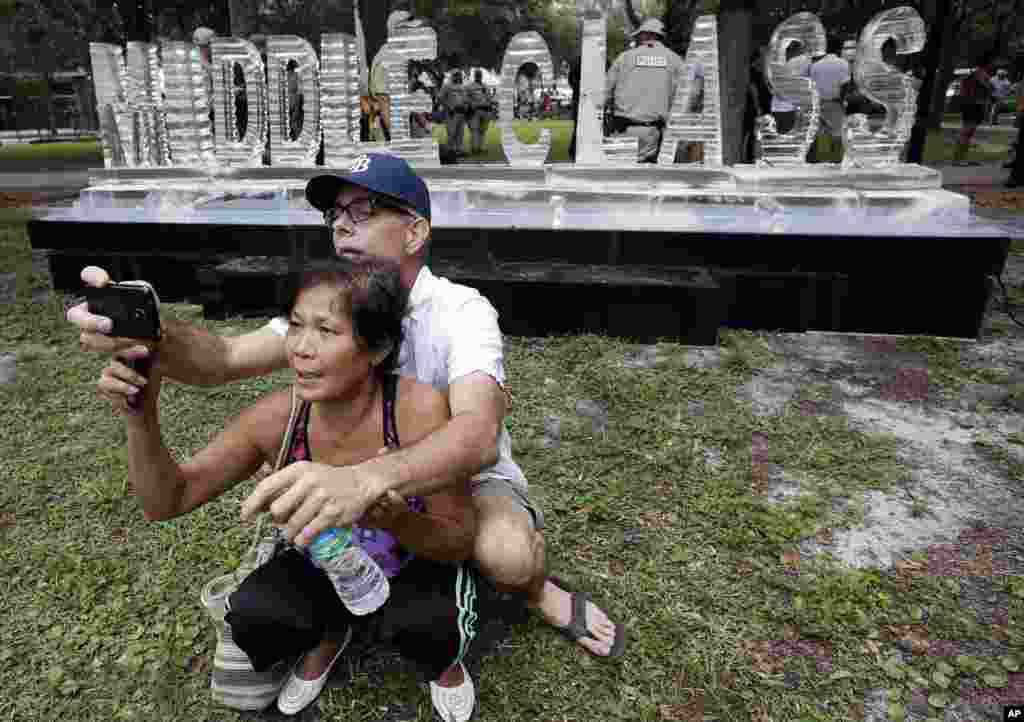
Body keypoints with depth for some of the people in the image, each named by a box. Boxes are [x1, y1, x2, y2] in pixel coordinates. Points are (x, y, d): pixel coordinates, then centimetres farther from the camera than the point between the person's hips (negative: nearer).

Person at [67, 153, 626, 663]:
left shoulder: (462, 311, -27)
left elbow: (477, 436, -45)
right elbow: (227, 359, -23)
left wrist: (364, 479, -63)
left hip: (469, 474, -5)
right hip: (369, 477, 6)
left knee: (505, 556, -33)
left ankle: (534, 589, 3)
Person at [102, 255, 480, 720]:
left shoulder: (418, 410, -33)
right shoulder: (276, 418, -22)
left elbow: (461, 542, -24)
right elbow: (166, 501, -13)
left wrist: (393, 518, -44)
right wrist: (141, 417, -31)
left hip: (420, 567, -3)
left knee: (420, 625, -31)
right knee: (249, 618, -20)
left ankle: (444, 660, 8)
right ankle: (331, 632, 16)